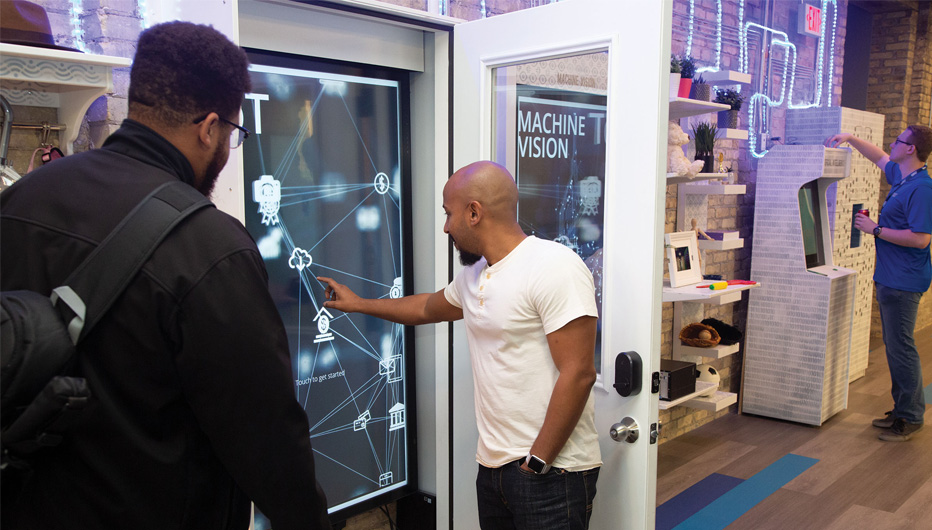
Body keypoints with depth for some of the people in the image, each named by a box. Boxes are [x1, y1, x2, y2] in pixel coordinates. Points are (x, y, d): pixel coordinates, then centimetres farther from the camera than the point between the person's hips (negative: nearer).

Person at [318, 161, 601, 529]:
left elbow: (578, 373, -20)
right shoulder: (474, 274, 12)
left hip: (553, 470, -7)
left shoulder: (554, 267, -16)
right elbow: (428, 308, 31)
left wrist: (536, 464, -17)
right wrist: (356, 303, 37)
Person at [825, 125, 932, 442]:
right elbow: (880, 158, 32)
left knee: (901, 347, -4)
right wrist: (850, 139, 28)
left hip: (903, 282, -10)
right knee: (894, 346, 14)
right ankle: (902, 410, 24)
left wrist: (875, 229, -17)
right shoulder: (901, 176, 10)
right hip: (889, 279, 10)